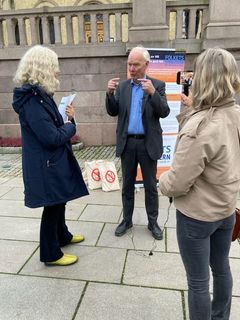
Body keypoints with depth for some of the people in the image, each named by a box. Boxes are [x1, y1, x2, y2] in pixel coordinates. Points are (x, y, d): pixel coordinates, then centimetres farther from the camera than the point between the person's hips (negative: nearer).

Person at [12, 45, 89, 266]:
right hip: (46, 164, -10)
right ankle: (51, 254, 25)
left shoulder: (39, 94, 8)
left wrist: (67, 120, -5)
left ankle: (62, 236, 45)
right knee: (52, 206, 5)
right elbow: (52, 137, -26)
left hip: (54, 160, 10)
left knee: (59, 201, 24)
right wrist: (71, 126, -8)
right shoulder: (32, 98, -23)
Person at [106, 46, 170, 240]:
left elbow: (164, 112, -11)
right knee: (127, 184, 13)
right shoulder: (122, 86, 6)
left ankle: (153, 222, 25)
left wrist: (152, 92, -25)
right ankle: (127, 220, 29)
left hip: (148, 143, -2)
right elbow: (113, 112, 2)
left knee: (150, 186, 9)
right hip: (127, 143, 3)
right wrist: (110, 93, -15)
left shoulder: (157, 85, -2)